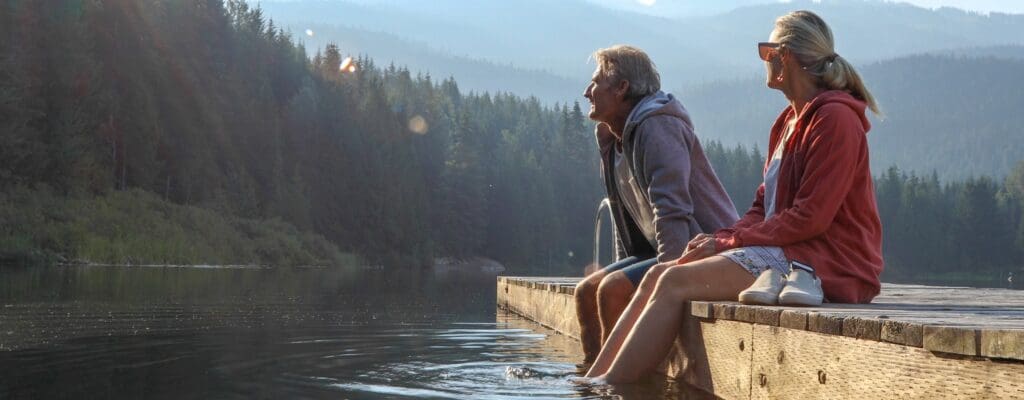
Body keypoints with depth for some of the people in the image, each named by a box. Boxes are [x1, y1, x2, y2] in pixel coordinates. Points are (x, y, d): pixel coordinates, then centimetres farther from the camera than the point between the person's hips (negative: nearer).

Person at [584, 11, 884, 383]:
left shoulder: (834, 118, -12)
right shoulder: (789, 122, 20)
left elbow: (810, 217, -18)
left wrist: (726, 241, -13)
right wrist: (721, 239, -1)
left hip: (826, 262, -9)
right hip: (788, 251, 9)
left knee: (675, 282, -20)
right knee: (658, 275, -4)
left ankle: (608, 387, -18)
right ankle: (592, 380, -9)